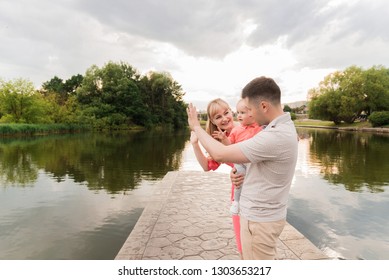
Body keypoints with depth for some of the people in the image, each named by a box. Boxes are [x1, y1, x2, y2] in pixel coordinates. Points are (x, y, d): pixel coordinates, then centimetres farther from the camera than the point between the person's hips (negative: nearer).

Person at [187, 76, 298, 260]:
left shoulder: (276, 136, -30)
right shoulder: (282, 127, 4)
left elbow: (219, 154, -27)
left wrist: (196, 127, -12)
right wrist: (242, 175, -5)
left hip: (259, 218, -9)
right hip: (262, 213, 9)